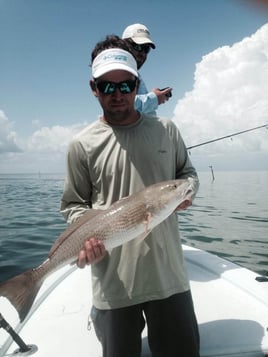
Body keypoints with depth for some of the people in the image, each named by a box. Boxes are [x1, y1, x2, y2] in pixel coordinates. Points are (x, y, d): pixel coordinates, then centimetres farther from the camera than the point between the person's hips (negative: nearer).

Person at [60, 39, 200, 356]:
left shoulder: (166, 130, 3)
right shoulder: (82, 145, -3)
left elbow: (187, 171, 17)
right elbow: (74, 204, 2)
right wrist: (85, 236, -16)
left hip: (169, 274, 3)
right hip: (113, 281, -2)